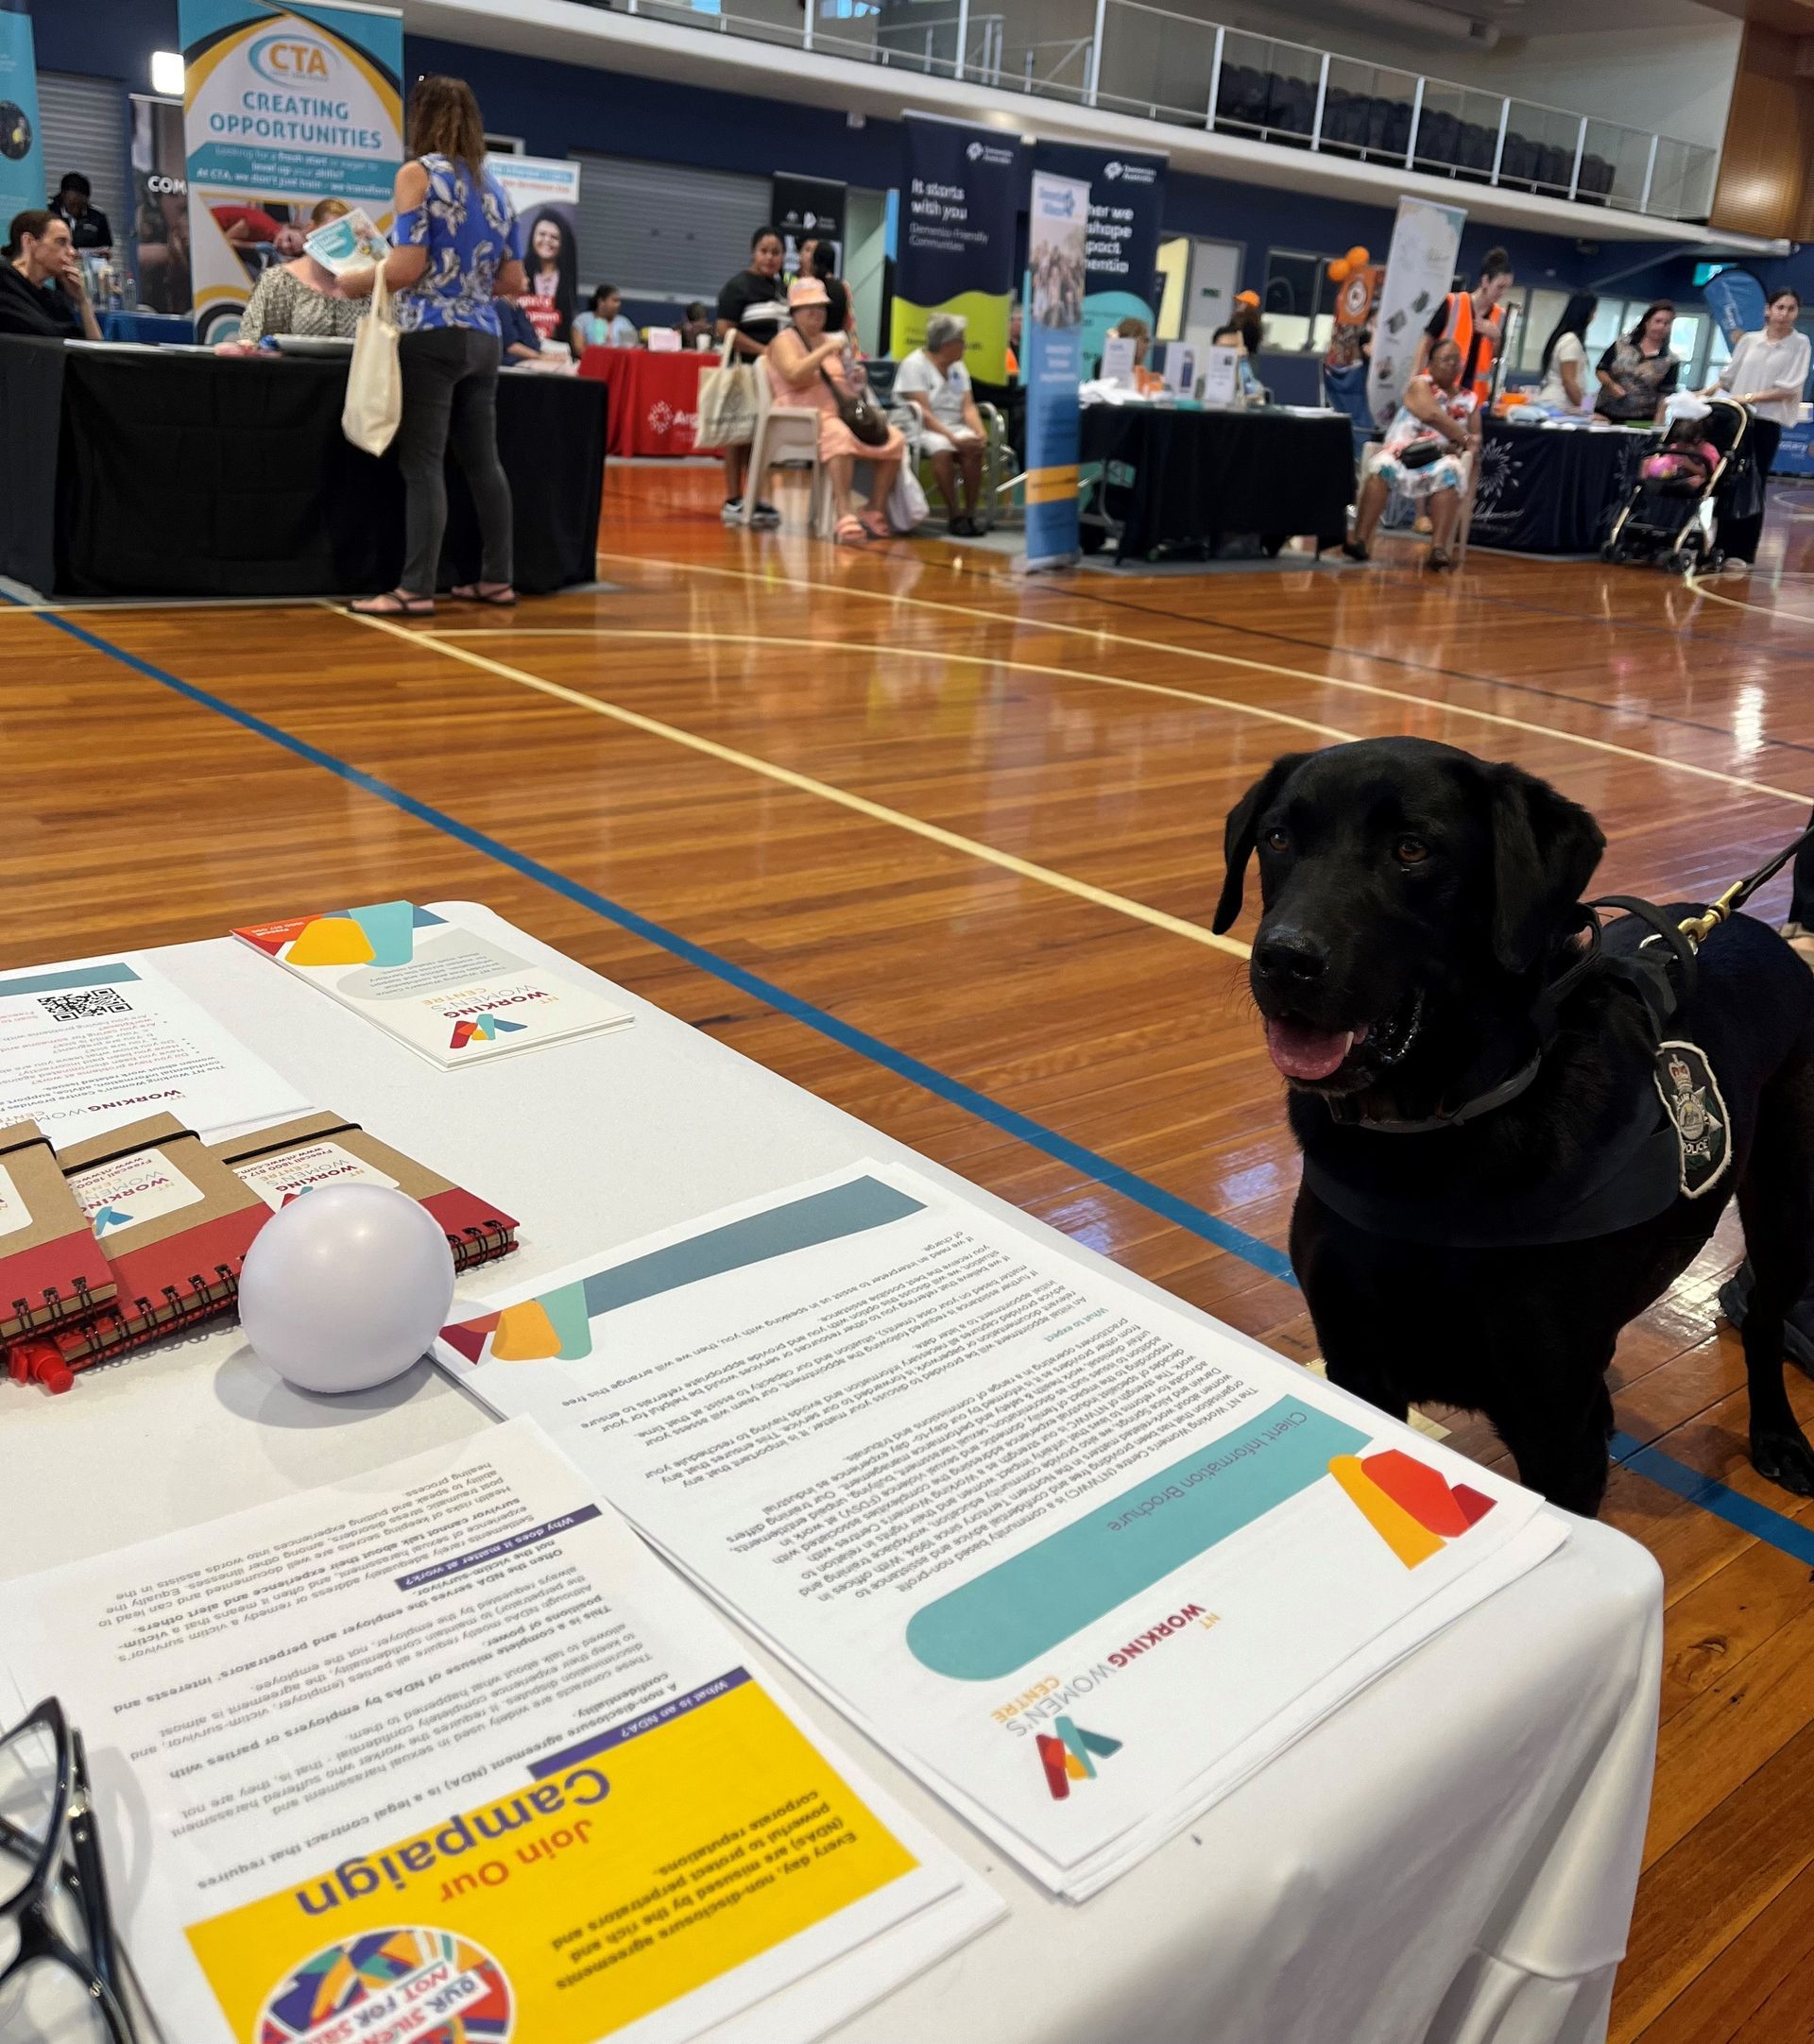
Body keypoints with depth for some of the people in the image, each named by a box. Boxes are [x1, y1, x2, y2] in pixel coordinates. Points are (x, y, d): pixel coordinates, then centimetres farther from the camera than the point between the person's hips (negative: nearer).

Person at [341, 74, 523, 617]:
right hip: (482, 337, 6)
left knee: (422, 464, -7)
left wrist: (354, 280, 3)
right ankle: (496, 578, 13)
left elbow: (407, 267, -13)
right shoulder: (494, 186, 14)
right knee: (481, 460, 10)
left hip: (431, 337, -6)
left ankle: (416, 589, -8)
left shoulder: (417, 174, -4)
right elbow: (513, 281, 13)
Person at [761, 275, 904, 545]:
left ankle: (874, 513, -6)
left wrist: (854, 381, 8)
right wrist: (828, 350, -16)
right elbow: (794, 374, -20)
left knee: (893, 440, -9)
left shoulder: (830, 341, 22)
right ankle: (845, 518, -48)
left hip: (839, 415, 8)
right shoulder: (785, 340, 1)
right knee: (840, 436, -41)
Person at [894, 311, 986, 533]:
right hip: (923, 430, -5)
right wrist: (953, 438, -26)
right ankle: (954, 515, -27)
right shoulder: (914, 365, -5)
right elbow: (924, 414, -15)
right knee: (942, 449, -37)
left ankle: (969, 512, -21)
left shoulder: (958, 367, 16)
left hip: (954, 427, 5)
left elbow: (968, 407, 7)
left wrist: (980, 433, -15)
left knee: (974, 448, -27)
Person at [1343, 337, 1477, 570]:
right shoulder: (1420, 384, 7)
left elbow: (1476, 437, 14)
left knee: (1450, 474, -34)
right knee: (1382, 467, -35)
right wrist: (1465, 438, -6)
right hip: (1403, 451, -2)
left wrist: (1460, 446, -9)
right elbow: (1432, 415, -10)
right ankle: (1360, 540, -42)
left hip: (1442, 457, 2)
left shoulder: (1470, 399, 19)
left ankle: (1439, 549, -46)